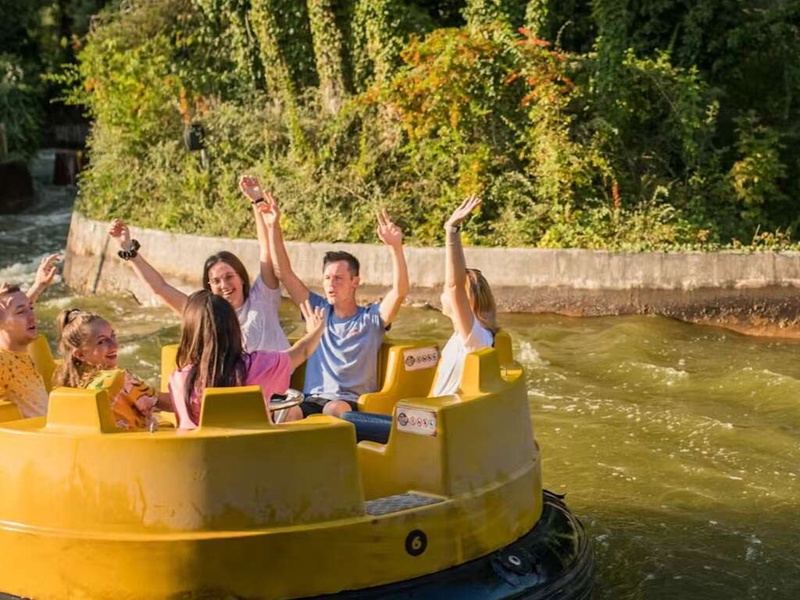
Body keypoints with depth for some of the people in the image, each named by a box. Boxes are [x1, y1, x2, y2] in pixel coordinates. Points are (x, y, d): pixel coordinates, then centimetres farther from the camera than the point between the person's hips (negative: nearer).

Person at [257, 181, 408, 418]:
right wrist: (273, 227, 7)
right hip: (313, 400, 3)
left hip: (353, 404, -2)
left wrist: (396, 247, -25)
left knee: (334, 410, -38)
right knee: (286, 414, -31)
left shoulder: (372, 317, 7)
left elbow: (400, 290, -11)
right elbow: (284, 273, 15)